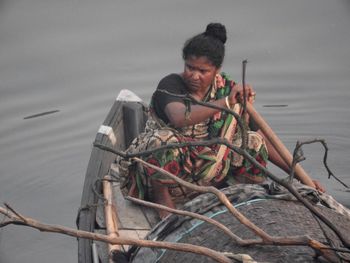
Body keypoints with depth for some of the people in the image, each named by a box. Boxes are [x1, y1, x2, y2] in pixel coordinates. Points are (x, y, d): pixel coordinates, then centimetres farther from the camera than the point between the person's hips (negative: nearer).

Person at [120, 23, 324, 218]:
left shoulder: (227, 89, -4)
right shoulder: (171, 85, -16)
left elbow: (261, 138, -2)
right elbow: (180, 118, -40)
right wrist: (225, 103, -47)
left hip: (204, 168, 3)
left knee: (251, 140, -14)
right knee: (164, 139, -35)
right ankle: (161, 197, -14)